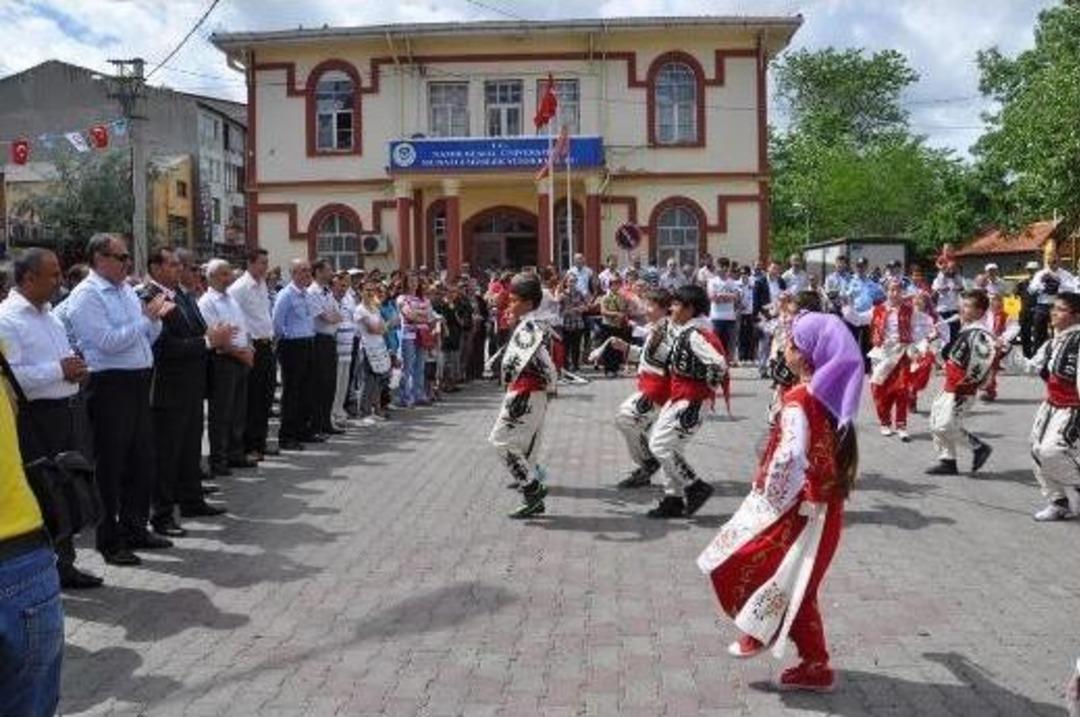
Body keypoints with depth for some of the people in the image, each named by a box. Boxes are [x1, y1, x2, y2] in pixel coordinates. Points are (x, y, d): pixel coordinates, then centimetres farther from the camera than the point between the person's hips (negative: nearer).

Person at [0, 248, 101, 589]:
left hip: (71, 411, 8)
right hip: (37, 419, -8)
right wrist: (59, 370, -19)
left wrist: (75, 366, 5)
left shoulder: (48, 313, 15)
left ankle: (64, 564, 27)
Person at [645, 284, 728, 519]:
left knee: (660, 445, -9)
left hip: (692, 400, -10)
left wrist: (709, 388, -16)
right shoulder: (684, 331, 8)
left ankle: (696, 488, 4)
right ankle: (674, 499, 21)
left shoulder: (696, 334, -21)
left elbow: (718, 363, -29)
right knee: (662, 443, 13)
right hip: (679, 396, 10)